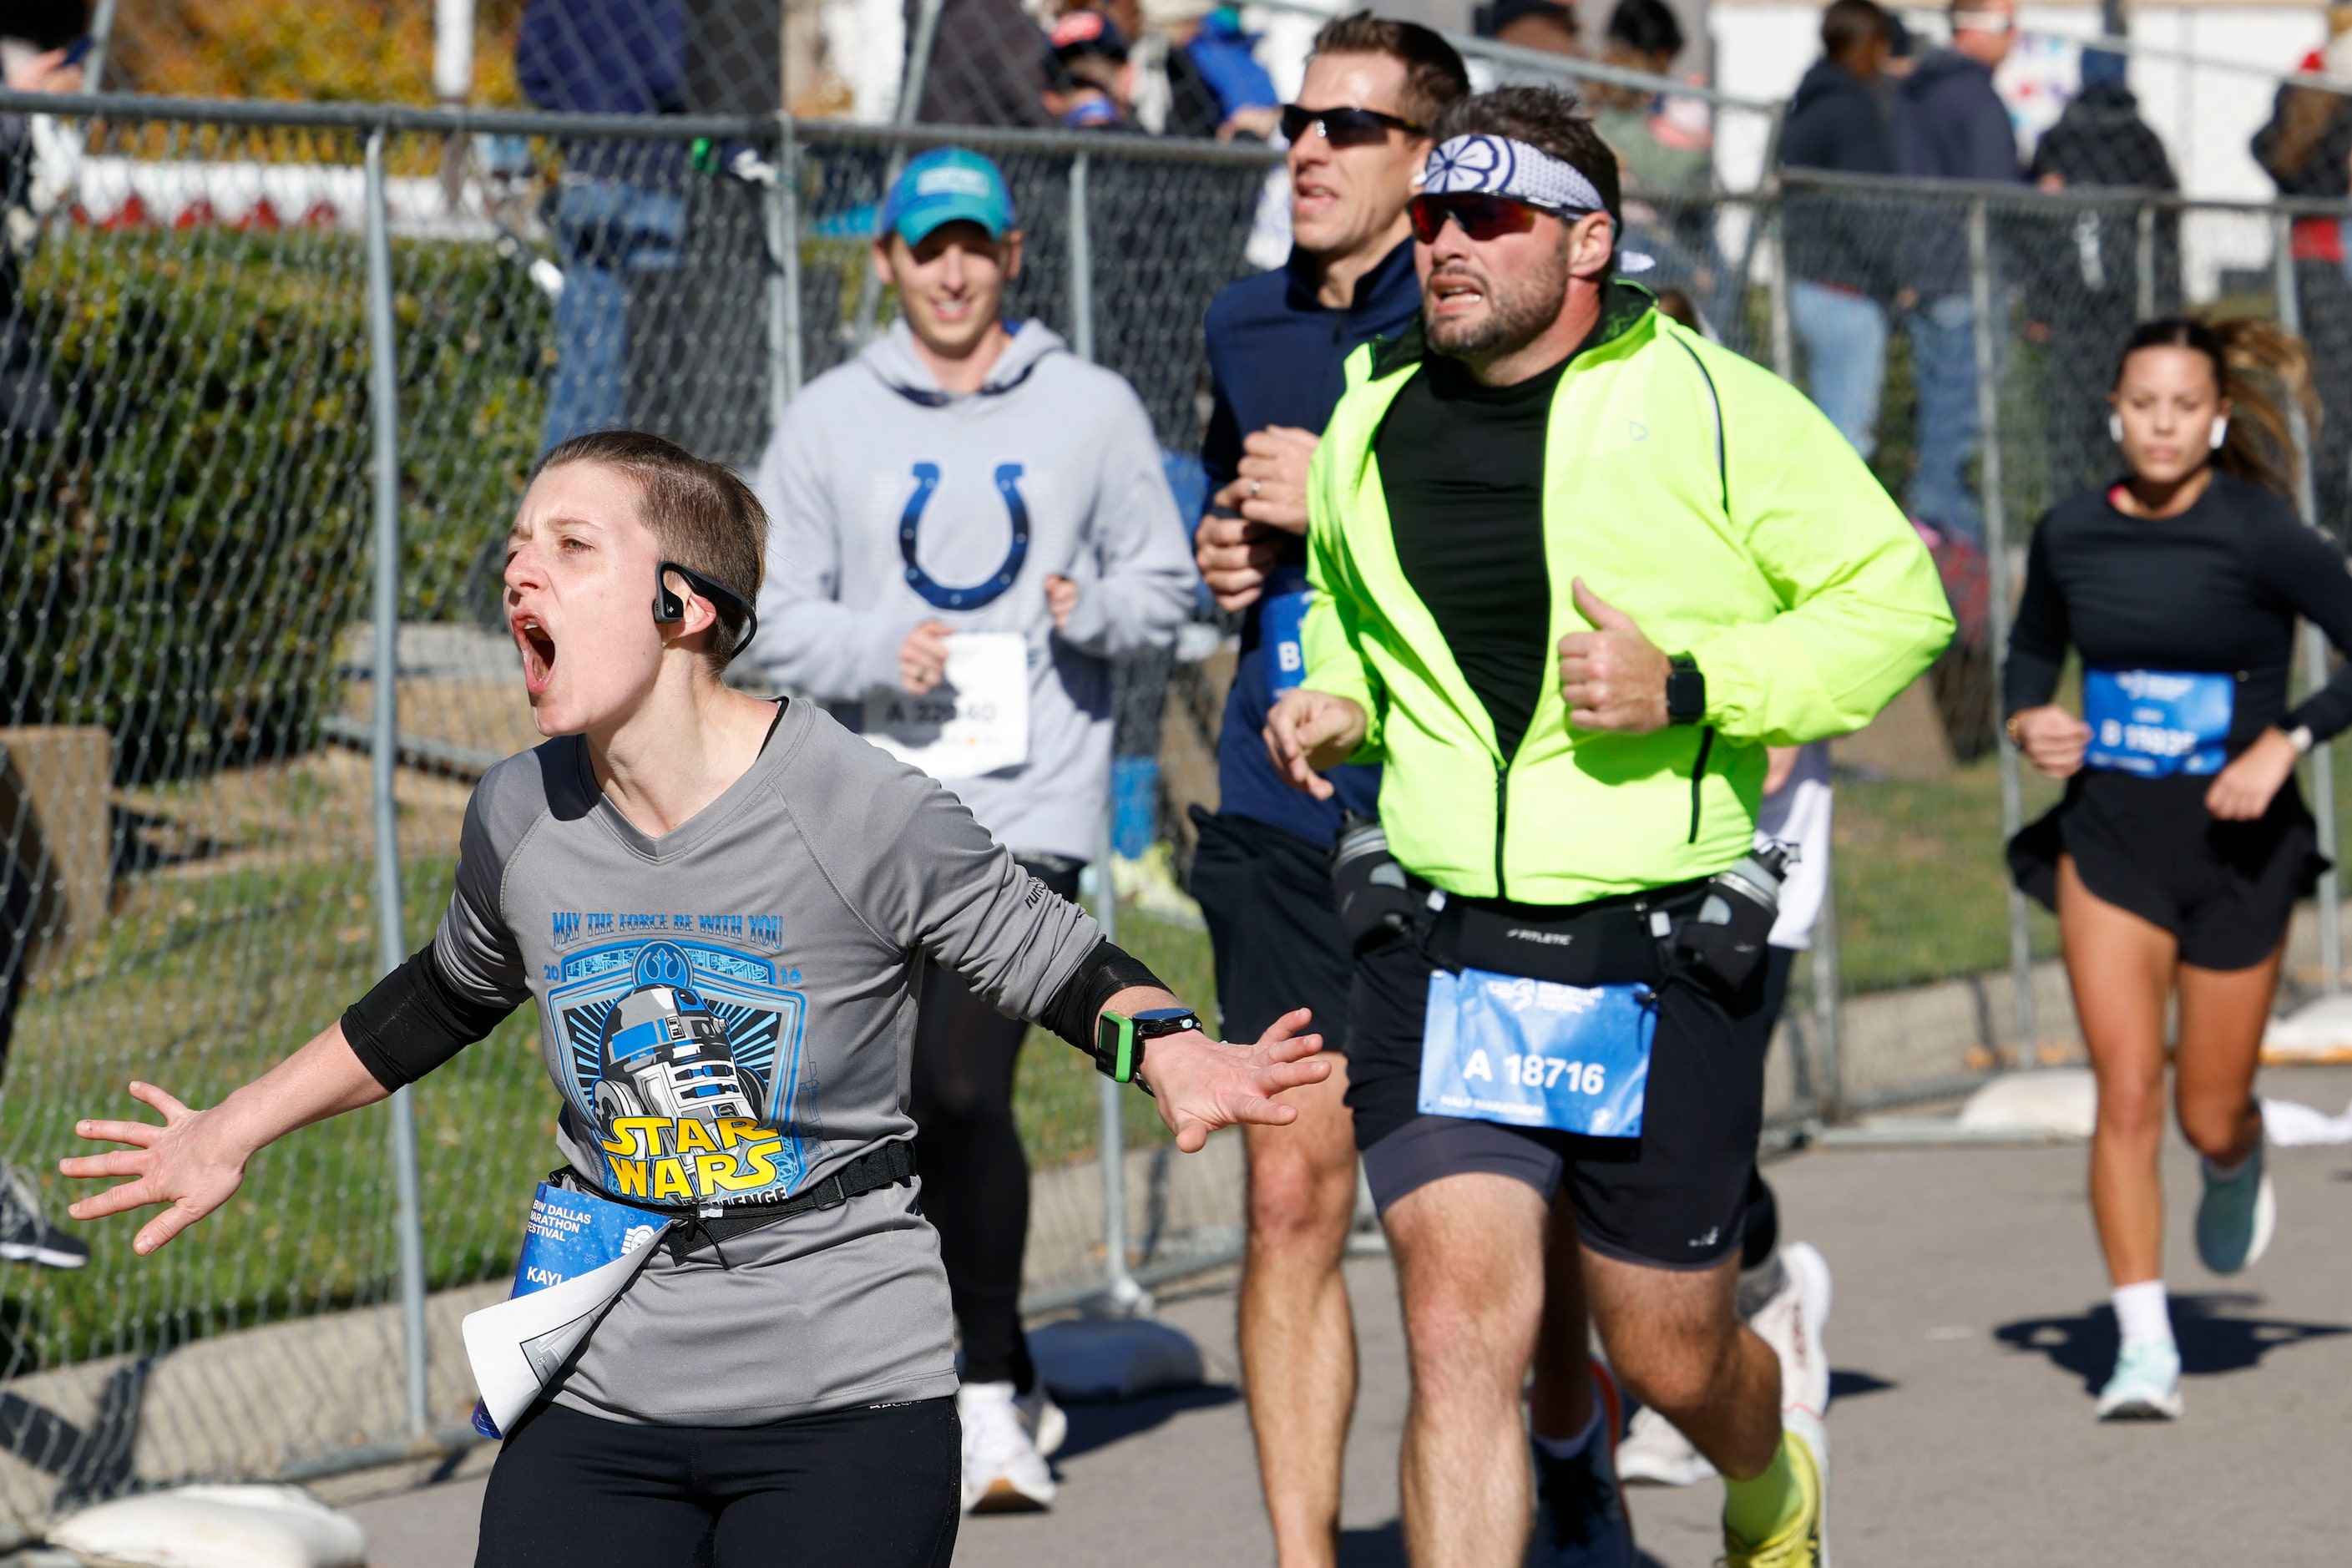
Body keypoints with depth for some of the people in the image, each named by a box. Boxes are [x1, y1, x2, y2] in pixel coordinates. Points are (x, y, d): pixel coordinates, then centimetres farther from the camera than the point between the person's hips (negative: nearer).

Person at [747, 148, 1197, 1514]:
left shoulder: (1093, 409, 5)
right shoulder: (830, 420, 9)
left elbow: (1167, 585, 10)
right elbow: (771, 609, 7)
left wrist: (1094, 609, -12)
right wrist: (876, 651, -12)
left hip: (1031, 808, -3)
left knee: (965, 1090, -16)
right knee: (915, 1109, 7)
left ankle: (989, 1397, -4)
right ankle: (1007, 1382, 24)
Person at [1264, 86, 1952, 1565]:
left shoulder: (1714, 407, -6)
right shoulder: (1373, 419, 7)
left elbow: (1896, 601, -4)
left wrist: (1689, 689, -16)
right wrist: (1336, 699, 5)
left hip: (1661, 958, -2)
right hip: (1438, 955, 3)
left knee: (1671, 1357, 10)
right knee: (1464, 1329, -13)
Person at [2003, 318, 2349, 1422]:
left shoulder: (2261, 537, -12)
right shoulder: (2070, 535, 1)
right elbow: (2031, 647, 19)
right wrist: (2027, 718, -2)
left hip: (2236, 844, -2)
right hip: (2108, 837, 2)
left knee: (2210, 1114, 8)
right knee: (2126, 1091, -13)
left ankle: (2237, 1167, 47)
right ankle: (2144, 1348, -10)